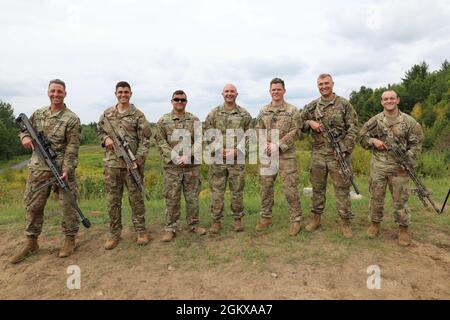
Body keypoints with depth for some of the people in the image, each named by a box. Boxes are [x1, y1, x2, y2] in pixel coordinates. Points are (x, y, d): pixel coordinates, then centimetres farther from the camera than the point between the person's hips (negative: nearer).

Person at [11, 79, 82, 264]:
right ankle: (31, 243, 25)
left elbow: (72, 148, -11)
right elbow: (25, 129, 22)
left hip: (62, 169, -5)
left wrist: (66, 170, -20)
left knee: (67, 205, 2)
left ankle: (70, 240, 18)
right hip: (38, 168, 5)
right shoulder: (38, 114, 10)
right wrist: (25, 137, -3)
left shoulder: (71, 119, -6)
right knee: (33, 205, 11)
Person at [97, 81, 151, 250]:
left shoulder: (138, 115, 1)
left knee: (136, 198, 4)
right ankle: (115, 233, 20)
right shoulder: (107, 114, 11)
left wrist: (138, 159, -14)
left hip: (132, 163, -3)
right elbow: (99, 131, 22)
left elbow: (145, 140, -4)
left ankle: (141, 231, 16)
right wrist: (105, 139, -1)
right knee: (112, 200, 8)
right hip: (112, 163, 3)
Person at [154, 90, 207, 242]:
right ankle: (171, 228, 17)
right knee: (172, 198, 5)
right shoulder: (163, 121, 4)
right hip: (171, 166, -1)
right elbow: (160, 142, -2)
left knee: (192, 197, 9)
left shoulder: (194, 120, 7)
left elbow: (199, 141, 1)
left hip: (192, 165, 1)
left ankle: (193, 225, 24)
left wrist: (187, 156, -13)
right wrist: (174, 157, -14)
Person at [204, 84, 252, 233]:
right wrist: (219, 149, -12)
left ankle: (238, 219, 24)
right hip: (218, 159, 0)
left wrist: (236, 150, -10)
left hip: (237, 159, 0)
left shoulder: (245, 114, 5)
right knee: (217, 191, 4)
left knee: (237, 191, 8)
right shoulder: (213, 114, 4)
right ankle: (216, 221, 16)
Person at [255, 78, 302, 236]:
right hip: (267, 155, 4)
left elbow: (294, 132, -6)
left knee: (290, 188, -2)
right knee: (266, 186, 9)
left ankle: (295, 219, 11)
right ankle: (266, 217, 23)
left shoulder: (292, 110, 1)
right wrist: (266, 145, -8)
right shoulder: (263, 111, 12)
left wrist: (278, 145, -16)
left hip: (286, 155, -3)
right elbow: (259, 131, 10)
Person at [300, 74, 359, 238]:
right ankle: (316, 218, 23)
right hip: (318, 153, 3)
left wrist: (345, 148, -12)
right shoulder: (312, 106, 9)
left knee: (342, 188, 2)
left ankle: (345, 222, 12)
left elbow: (353, 128, -2)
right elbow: (299, 123, 16)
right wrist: (310, 122, -6)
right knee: (317, 187, 10)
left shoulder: (344, 104, 1)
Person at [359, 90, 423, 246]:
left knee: (400, 199, 4)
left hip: (399, 167, -1)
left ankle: (403, 229, 18)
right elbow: (362, 137, 10)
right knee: (376, 197, 8)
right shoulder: (375, 120, 4)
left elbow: (416, 143, 4)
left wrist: (408, 158, -9)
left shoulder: (408, 121, 2)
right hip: (378, 166, 1)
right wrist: (374, 141, -9)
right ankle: (375, 224, 24)